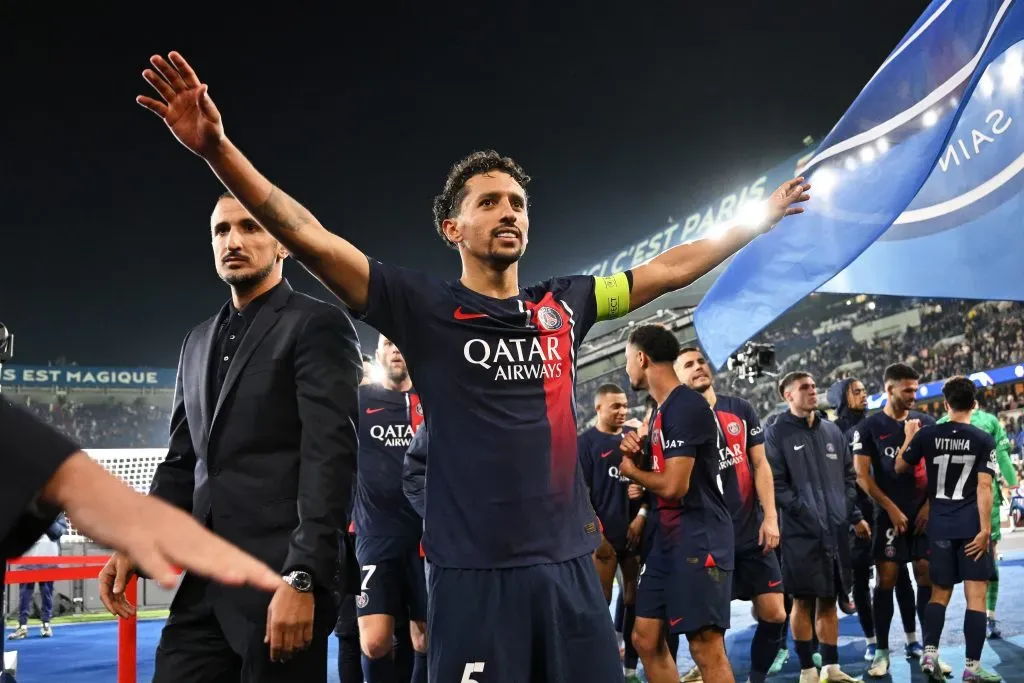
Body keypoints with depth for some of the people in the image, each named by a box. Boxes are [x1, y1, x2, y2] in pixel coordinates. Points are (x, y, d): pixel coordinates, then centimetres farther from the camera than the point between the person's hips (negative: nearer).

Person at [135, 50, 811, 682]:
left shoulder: (564, 304, 11)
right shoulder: (426, 308, -2)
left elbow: (669, 269, 20)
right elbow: (309, 237, -10)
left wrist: (759, 221, 26)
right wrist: (218, 148, -20)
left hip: (570, 562, 4)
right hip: (477, 570, -4)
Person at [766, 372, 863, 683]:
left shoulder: (832, 431, 14)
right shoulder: (777, 433, -3)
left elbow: (849, 475, 18)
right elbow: (774, 483, -10)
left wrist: (854, 514, 9)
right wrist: (801, 508, -17)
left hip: (836, 529, 5)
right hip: (801, 531, -5)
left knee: (829, 600, 12)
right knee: (803, 600, 2)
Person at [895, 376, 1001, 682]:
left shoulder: (927, 434, 1)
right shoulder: (983, 440, -4)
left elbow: (900, 467, 11)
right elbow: (984, 487, -11)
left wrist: (909, 437, 25)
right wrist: (985, 529, -10)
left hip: (939, 526, 3)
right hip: (971, 527, -3)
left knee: (939, 593, 13)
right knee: (976, 596, 2)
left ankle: (929, 654, -1)